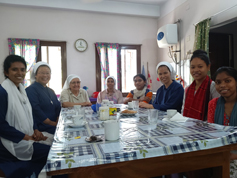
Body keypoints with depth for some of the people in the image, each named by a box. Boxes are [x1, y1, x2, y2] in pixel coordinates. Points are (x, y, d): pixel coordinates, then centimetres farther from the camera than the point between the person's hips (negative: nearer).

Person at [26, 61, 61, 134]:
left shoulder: (51, 91, 16)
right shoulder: (31, 90, -8)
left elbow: (58, 107, 10)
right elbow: (36, 110, -16)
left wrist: (58, 122, -7)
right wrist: (53, 123, -15)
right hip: (41, 130, -6)